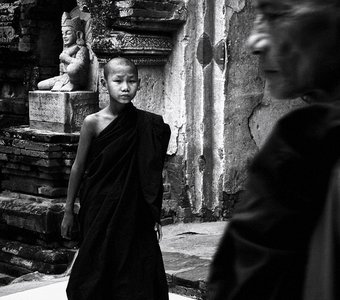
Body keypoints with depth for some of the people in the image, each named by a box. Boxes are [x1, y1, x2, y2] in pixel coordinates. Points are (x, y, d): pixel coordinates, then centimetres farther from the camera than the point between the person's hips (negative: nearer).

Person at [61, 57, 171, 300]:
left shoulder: (147, 125, -2)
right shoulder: (94, 122, -7)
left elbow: (152, 175, 2)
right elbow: (79, 167, 1)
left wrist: (155, 215, 3)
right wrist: (69, 210, 5)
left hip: (133, 210, 1)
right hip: (99, 208, -1)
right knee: (98, 270, 5)